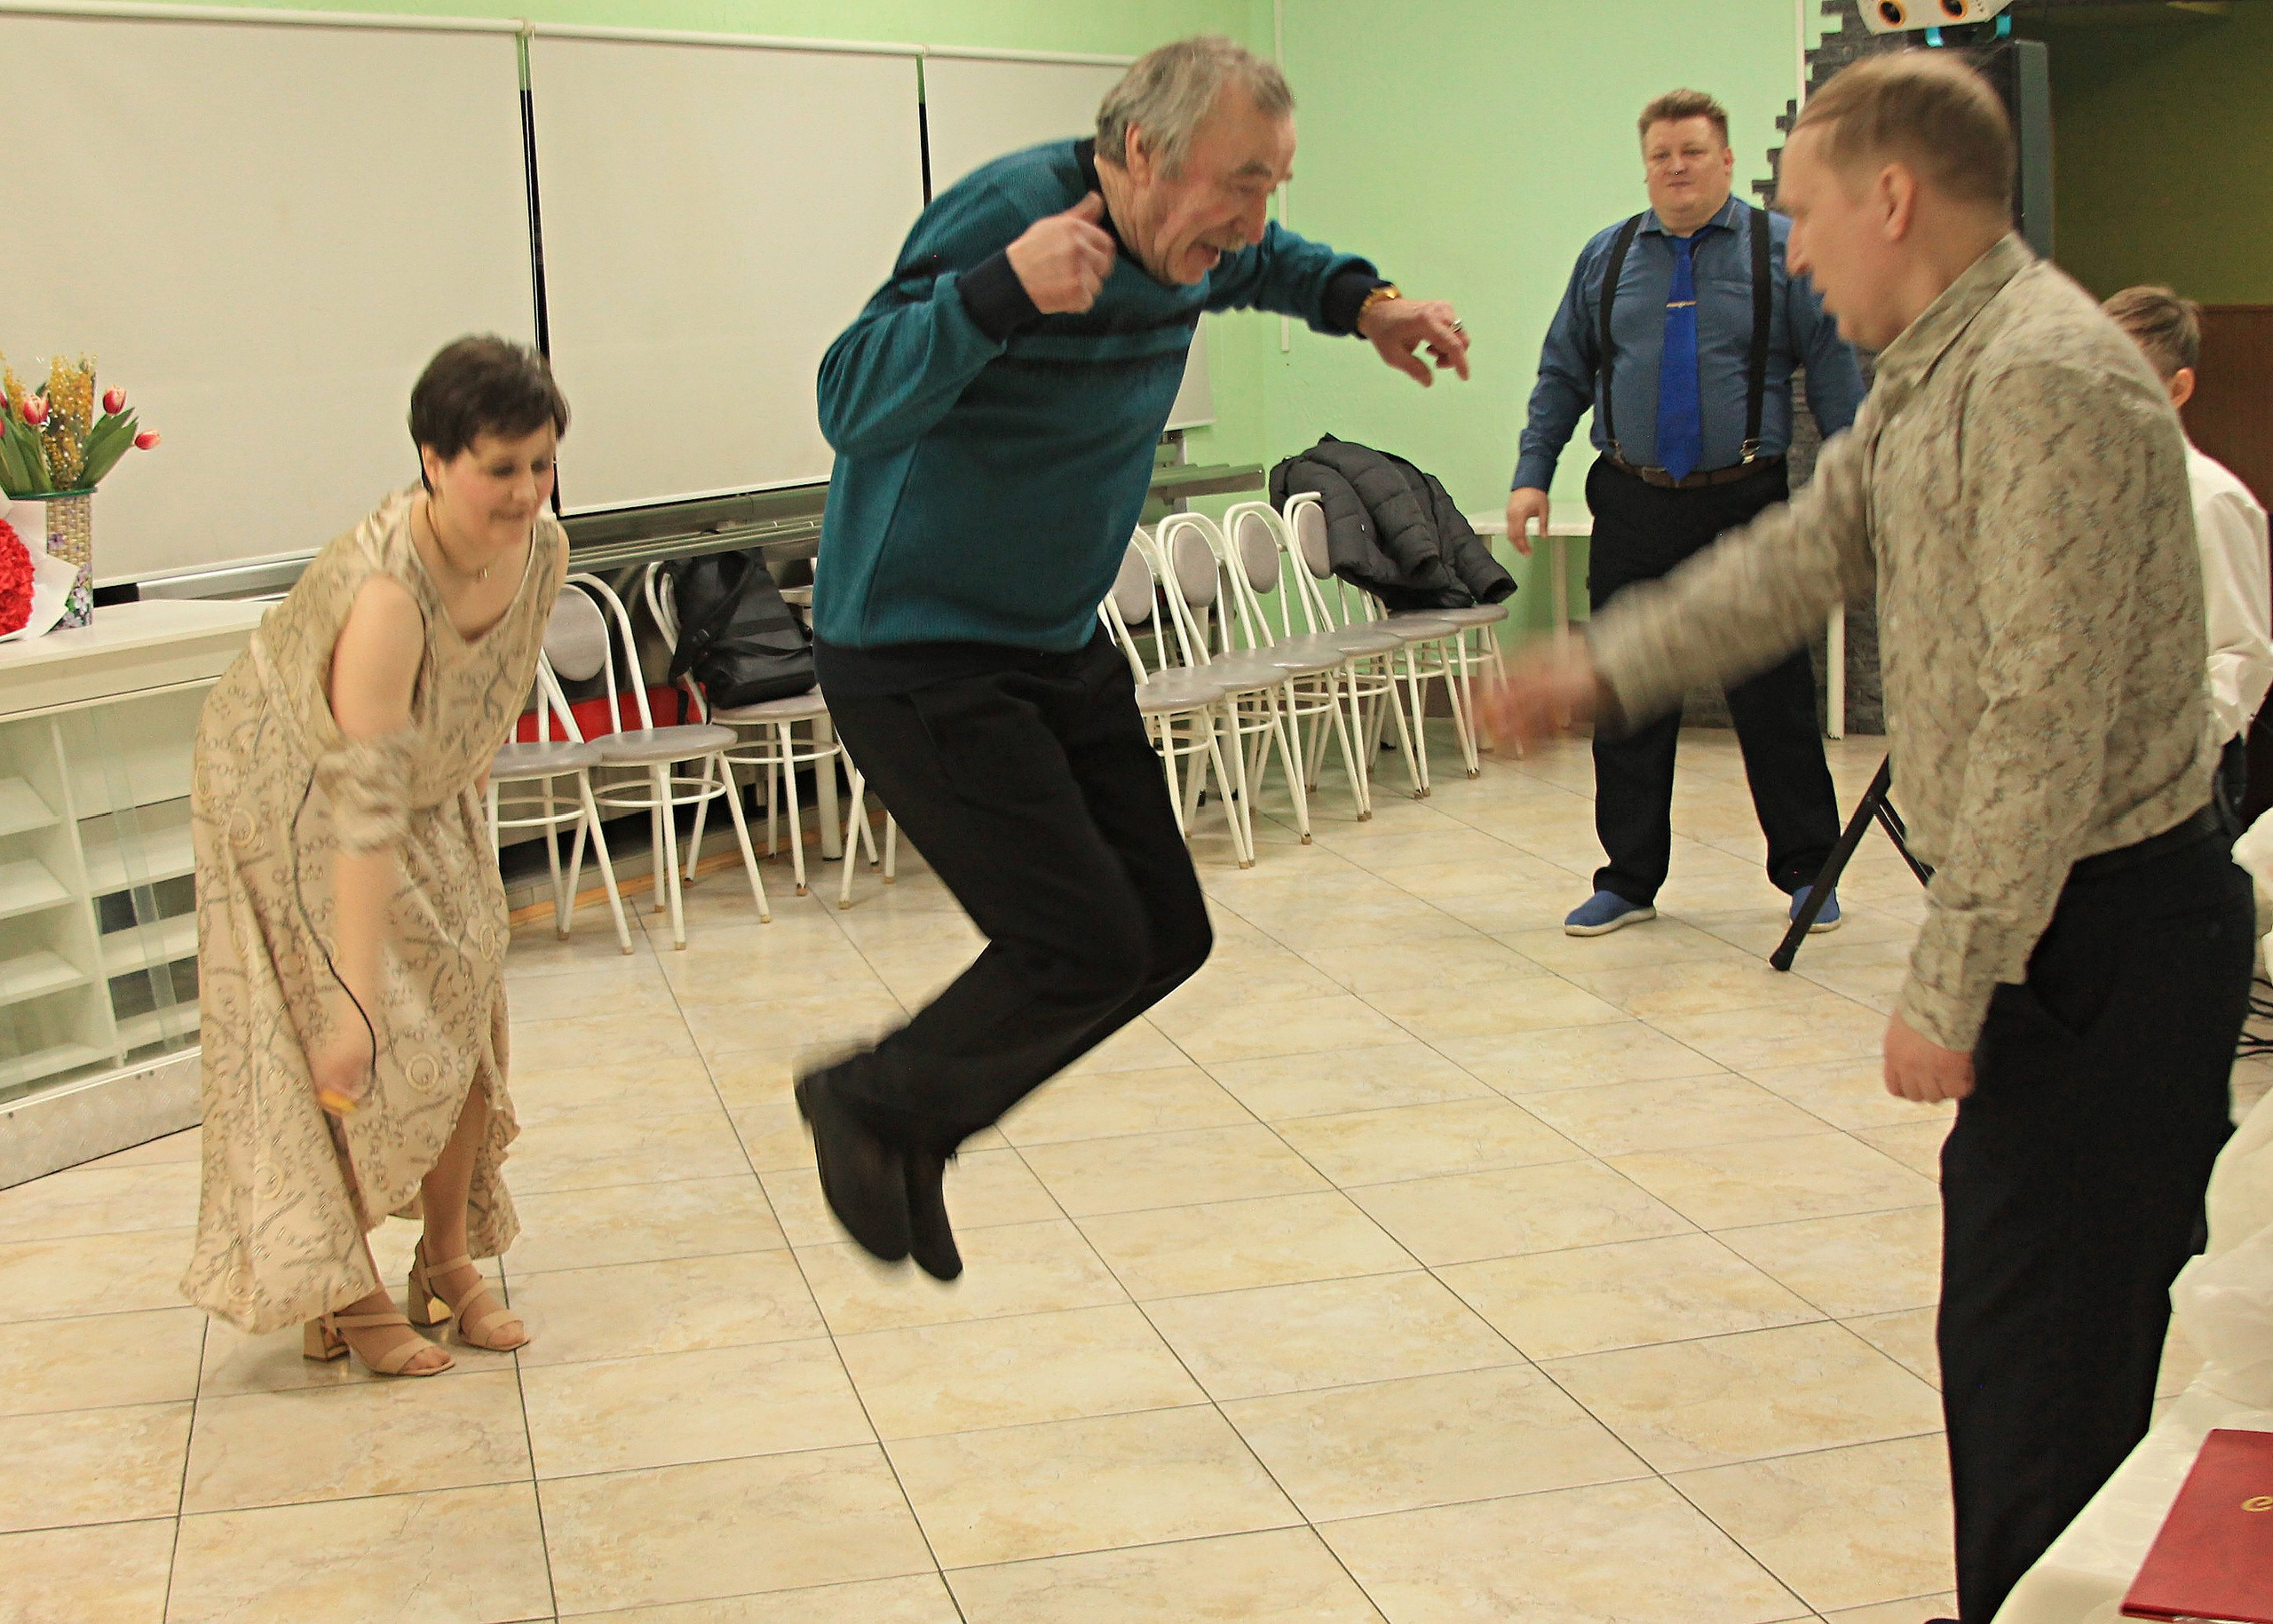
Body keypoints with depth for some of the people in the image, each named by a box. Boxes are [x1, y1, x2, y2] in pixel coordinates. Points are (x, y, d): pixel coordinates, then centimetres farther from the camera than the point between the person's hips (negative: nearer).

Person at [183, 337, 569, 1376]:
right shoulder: (385, 591, -40)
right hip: (290, 793, -7)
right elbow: (363, 807, -41)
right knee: (347, 1056, -5)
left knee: (459, 1029, 7)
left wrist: (460, 799, 14)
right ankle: (342, 1295, 10)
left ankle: (449, 1264, 22)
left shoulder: (543, 550, -18)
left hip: (431, 793, 7)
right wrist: (359, 998, -42)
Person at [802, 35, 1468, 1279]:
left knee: (1165, 934, 8)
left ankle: (912, 1125, 23)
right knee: (1088, 946, -14)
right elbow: (853, 403, -34)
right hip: (917, 656, -9)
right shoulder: (1010, 209, -24)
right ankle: (871, 1103, 12)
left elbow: (1261, 263, 28)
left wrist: (1363, 304, 10)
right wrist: (1002, 290, -47)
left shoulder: (1185, 237, 1)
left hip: (1058, 646, 9)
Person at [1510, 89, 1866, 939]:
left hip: (1746, 504, -2)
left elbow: (1835, 374, 1)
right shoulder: (1606, 257, 10)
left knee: (1774, 699, 2)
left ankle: (1807, 872, 16)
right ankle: (1628, 878, 18)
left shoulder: (1784, 250, 2)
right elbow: (1562, 375, 14)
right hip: (1633, 509, 3)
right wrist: (1532, 476, 5)